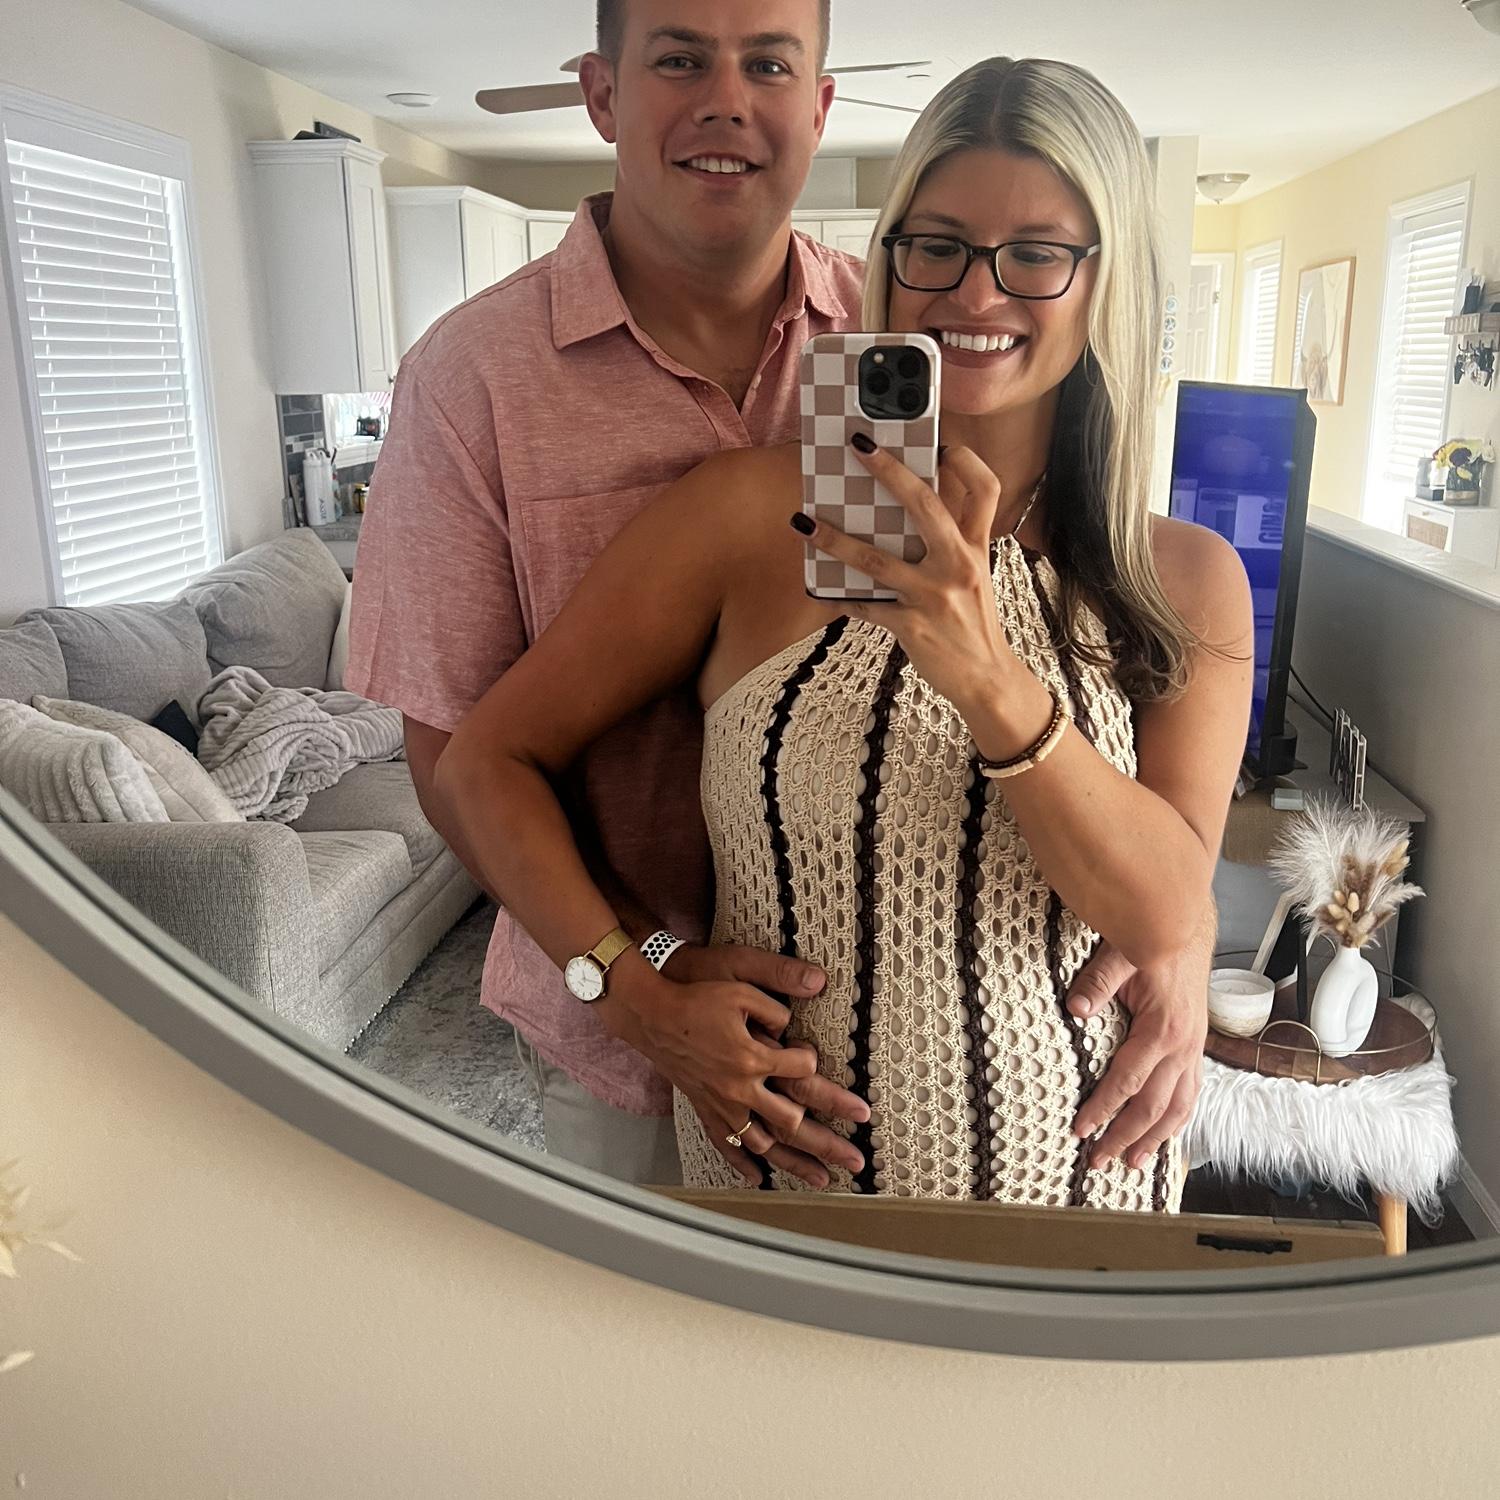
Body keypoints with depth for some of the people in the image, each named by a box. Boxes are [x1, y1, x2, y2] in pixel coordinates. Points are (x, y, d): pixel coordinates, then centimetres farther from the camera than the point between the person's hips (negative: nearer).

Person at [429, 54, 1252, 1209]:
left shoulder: (1190, 580, -5)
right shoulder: (750, 512, -12)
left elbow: (1165, 914, -16)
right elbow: (489, 763, -8)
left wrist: (990, 681, -31)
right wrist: (640, 994, -20)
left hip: (1074, 1168, 2)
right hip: (787, 1166, -1)